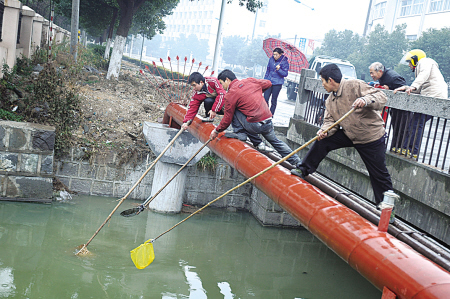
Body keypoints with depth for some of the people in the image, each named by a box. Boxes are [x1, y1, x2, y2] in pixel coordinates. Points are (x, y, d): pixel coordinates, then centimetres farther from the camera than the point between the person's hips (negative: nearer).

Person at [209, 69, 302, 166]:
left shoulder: (230, 95, -5)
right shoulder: (250, 81, 11)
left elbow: (227, 119, -1)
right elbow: (268, 83, 28)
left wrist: (217, 131, 14)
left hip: (254, 125, -7)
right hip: (269, 122, 7)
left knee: (233, 110, 5)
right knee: (275, 141, 28)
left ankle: (240, 133, 8)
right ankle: (297, 162, 31)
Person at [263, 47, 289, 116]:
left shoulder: (284, 62, -8)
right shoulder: (271, 59, 6)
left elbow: (285, 74, -8)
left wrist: (279, 70, -24)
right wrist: (265, 80, 15)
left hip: (277, 83, -4)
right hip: (269, 82, 4)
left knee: (274, 100, 3)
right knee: (265, 98, -2)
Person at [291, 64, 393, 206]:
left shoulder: (355, 85, -19)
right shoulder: (330, 100, 6)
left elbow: (381, 96, -25)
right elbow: (330, 120, 2)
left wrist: (365, 100, -45)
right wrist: (325, 130, -20)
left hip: (372, 137, -7)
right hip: (349, 135, 7)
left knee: (379, 174, 1)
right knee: (322, 141, -4)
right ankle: (304, 170, 10)